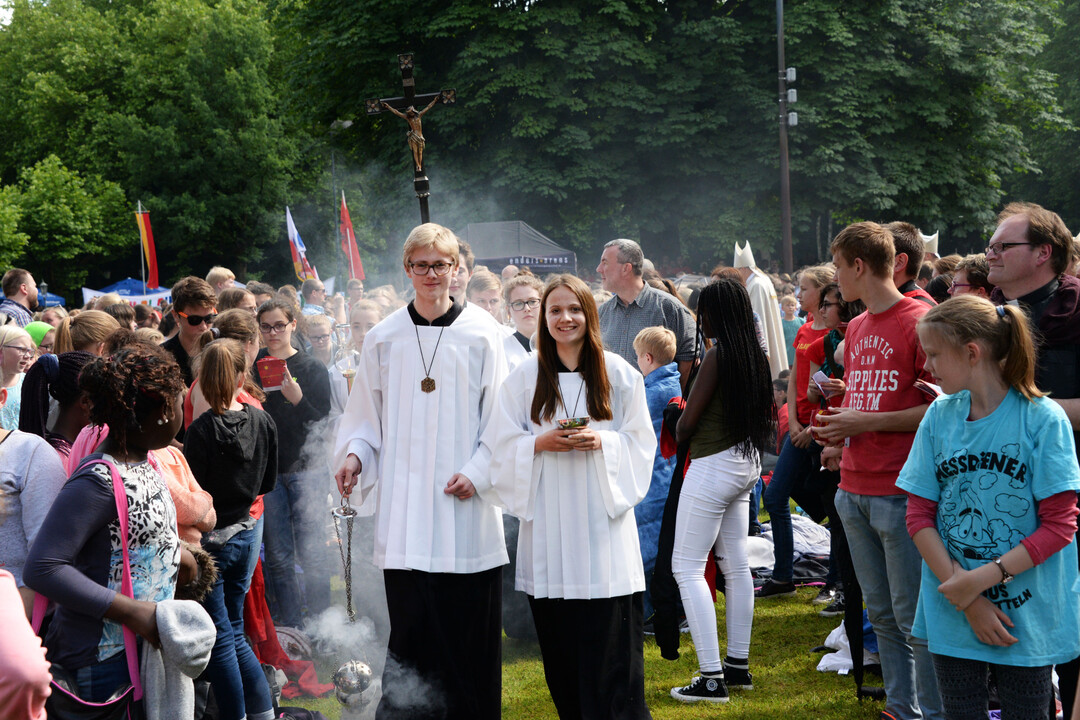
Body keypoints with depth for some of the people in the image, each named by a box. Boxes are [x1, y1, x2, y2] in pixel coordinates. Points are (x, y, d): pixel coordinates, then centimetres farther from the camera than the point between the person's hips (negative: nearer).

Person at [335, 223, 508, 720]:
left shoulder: (480, 334, 2)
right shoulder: (383, 338, 7)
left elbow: (500, 418, 2)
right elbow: (364, 417, 14)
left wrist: (478, 471, -10)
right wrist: (354, 454, -5)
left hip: (464, 507, -1)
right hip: (404, 511, 1)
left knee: (470, 628, 1)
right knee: (409, 628, 2)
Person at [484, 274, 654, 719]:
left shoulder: (618, 374, 5)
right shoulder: (525, 378, 7)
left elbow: (641, 443, 4)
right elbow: (502, 445, 5)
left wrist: (601, 441, -13)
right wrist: (542, 443, -12)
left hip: (602, 520, -1)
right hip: (548, 524, 1)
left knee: (610, 644, -5)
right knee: (560, 646, 3)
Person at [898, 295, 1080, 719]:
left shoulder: (1042, 418, -11)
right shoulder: (939, 417, 0)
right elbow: (919, 516, 0)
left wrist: (983, 578, -18)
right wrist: (966, 599, -10)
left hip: (1027, 617, -3)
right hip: (953, 615, 3)